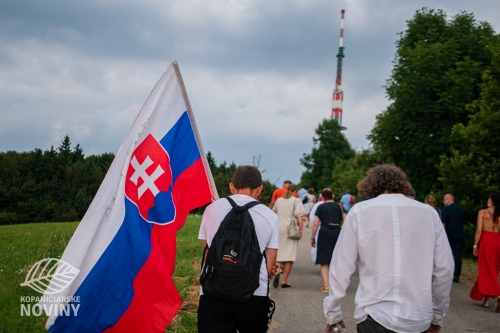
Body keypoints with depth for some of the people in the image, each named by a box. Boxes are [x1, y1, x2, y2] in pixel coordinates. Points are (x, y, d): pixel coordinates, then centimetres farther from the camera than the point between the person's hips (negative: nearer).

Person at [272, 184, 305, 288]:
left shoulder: (279, 200, 11)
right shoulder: (296, 200, -2)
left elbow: (274, 212, 25)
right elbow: (299, 216, -10)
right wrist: (300, 230, -7)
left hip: (279, 229, 3)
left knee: (278, 255, 9)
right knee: (289, 256, 2)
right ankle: (284, 281, 1)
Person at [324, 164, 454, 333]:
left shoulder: (360, 211, 2)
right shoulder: (429, 213, 7)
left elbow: (341, 267, 1)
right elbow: (444, 268, 6)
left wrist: (333, 312, 10)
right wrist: (438, 315, 17)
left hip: (374, 316, -2)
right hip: (419, 319, 3)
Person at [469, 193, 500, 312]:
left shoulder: (482, 212, -5)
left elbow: (479, 230, -8)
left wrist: (475, 245, -2)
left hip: (486, 240, -3)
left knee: (487, 270, -1)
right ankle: (485, 298, 19)